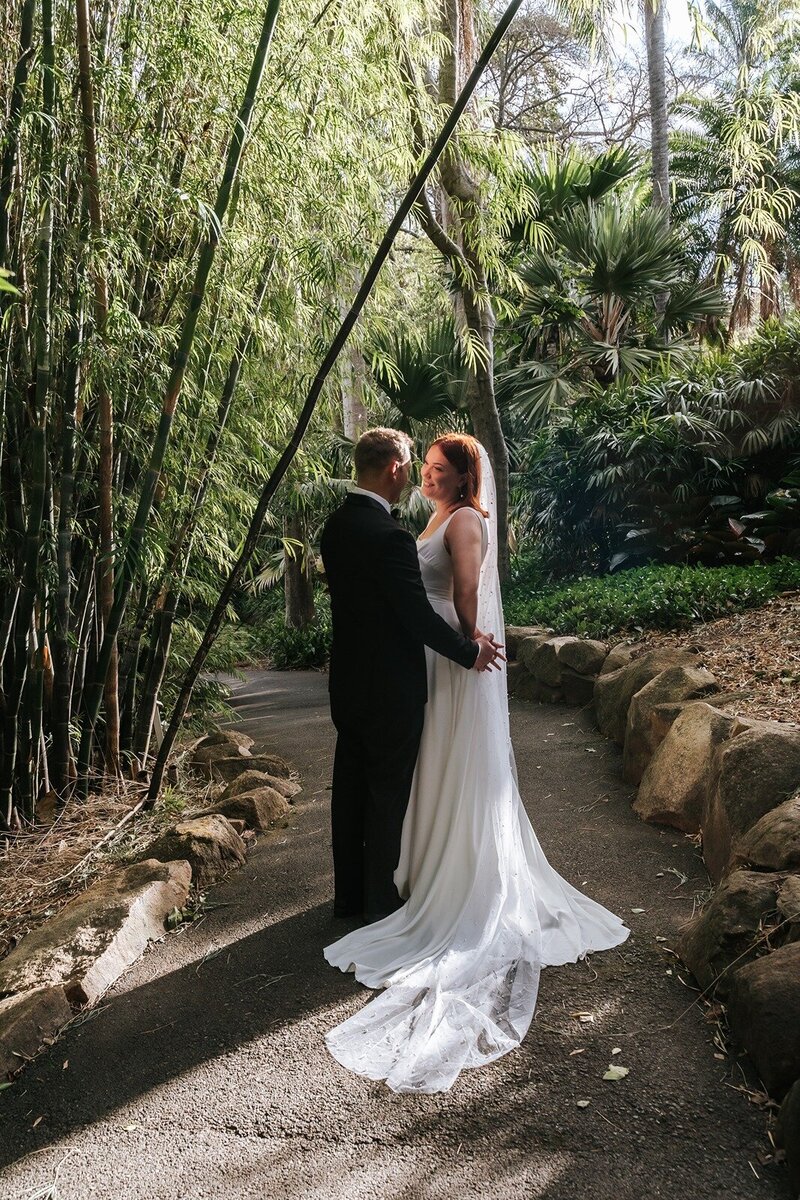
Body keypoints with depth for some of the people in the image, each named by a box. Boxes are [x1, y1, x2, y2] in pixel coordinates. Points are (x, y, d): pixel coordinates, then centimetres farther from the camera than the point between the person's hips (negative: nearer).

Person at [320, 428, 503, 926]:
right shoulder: (390, 536, -24)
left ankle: (349, 893, 30)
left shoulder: (337, 525, 4)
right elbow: (420, 617, -22)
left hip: (348, 682, 8)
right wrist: (471, 651, -7)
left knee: (351, 787, 17)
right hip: (390, 689, -8)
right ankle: (380, 899, 22)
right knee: (388, 795, 7)